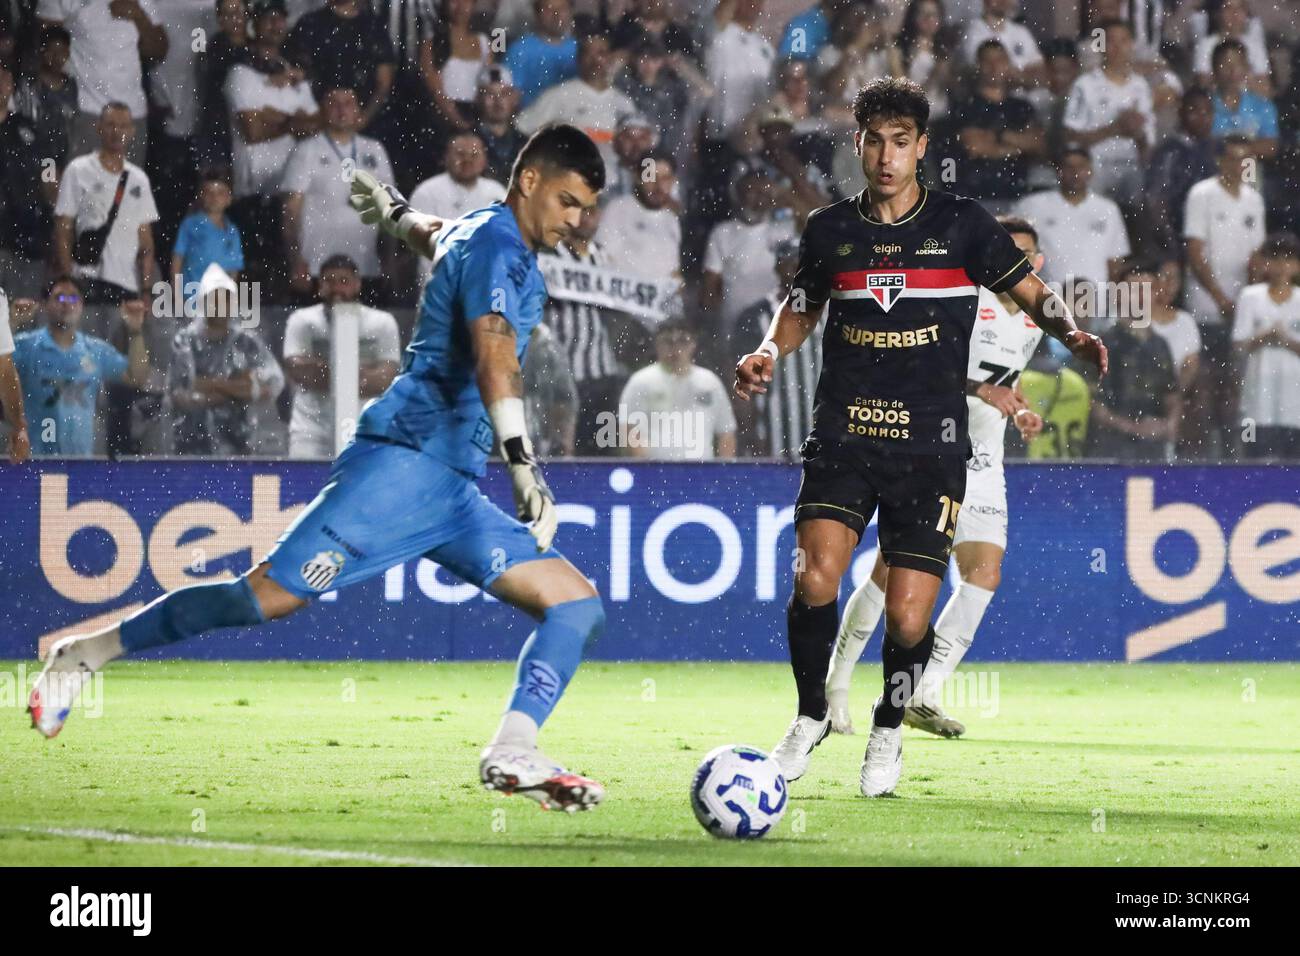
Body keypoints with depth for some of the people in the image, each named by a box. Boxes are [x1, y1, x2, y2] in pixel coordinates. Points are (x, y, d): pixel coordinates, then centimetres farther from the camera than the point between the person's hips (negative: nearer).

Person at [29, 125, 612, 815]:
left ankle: (512, 755, -19)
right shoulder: (498, 246, -8)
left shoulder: (472, 235, 22)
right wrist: (522, 462, -36)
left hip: (451, 490, 10)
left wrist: (393, 211, 69)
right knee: (270, 595, -16)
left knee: (577, 603, -3)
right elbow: (492, 350, -26)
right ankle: (92, 652, -1)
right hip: (405, 459, -10)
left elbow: (434, 238, 47)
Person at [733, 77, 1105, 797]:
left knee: (907, 619, -8)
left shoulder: (961, 224, 3)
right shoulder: (830, 230, 9)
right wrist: (768, 352, 3)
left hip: (930, 443, -1)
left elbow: (1031, 293, 9)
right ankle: (811, 717, 6)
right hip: (842, 434, 1)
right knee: (815, 577, -21)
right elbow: (801, 307, 24)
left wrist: (1073, 334, -10)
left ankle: (888, 730, 23)